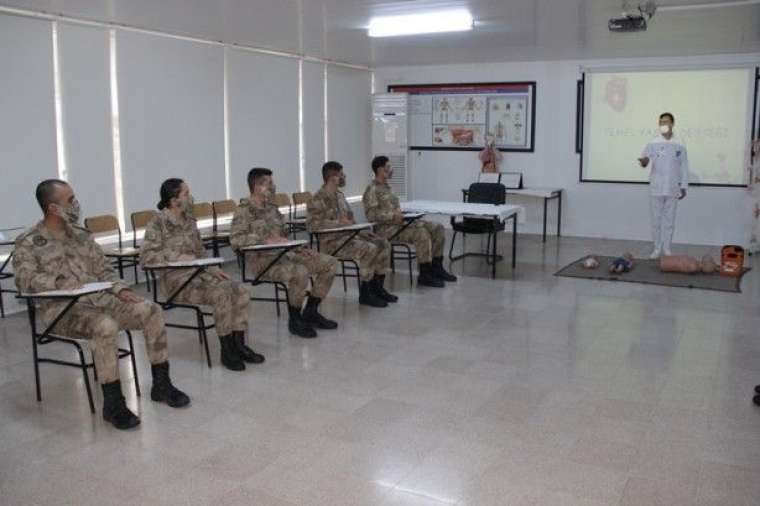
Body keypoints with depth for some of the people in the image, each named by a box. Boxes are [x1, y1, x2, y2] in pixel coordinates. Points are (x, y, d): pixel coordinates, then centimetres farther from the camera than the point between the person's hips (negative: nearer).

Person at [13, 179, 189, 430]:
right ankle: (113, 403, -25)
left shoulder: (80, 234, 15)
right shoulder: (28, 243, -2)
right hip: (62, 309, -6)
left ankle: (161, 384, -3)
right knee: (106, 326, -36)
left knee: (152, 311, -14)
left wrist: (120, 290, -2)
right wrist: (59, 282, -35)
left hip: (99, 298, 6)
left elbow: (103, 269, 17)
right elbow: (25, 278, -17)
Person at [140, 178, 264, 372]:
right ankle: (226, 350, -16)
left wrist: (213, 269, 4)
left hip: (198, 273, 7)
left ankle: (238, 344, -7)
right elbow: (145, 257, -17)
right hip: (176, 279, -7)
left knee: (241, 291, -14)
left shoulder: (189, 220, 13)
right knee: (221, 294, -29)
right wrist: (177, 257, -26)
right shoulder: (158, 223, -8)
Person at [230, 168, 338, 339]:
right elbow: (235, 239, -20)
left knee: (330, 263, -1)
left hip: (285, 253, 8)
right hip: (262, 259, -8)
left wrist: (300, 248, 5)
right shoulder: (244, 210, -7)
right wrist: (266, 240, -27)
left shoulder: (271, 207, 17)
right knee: (300, 272, -35)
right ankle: (295, 320, -13)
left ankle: (310, 312, 7)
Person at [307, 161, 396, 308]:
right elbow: (312, 224, -20)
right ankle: (364, 294, -16)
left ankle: (377, 287, 3)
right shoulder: (318, 199, -11)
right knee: (369, 249, -28)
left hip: (349, 234, 9)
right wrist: (338, 223, -25)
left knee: (383, 244, -6)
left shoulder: (340, 195, 17)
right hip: (332, 241, -9)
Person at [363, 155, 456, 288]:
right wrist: (393, 216, -24)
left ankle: (436, 267, 2)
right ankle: (424, 275, -23)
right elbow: (371, 214, -19)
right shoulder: (372, 190, -10)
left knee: (438, 228, -2)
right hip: (386, 228, -10)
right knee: (421, 232, -31)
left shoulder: (386, 186, 20)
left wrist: (402, 214, 7)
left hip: (398, 223, 10)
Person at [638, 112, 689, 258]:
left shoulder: (679, 145, 3)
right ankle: (657, 248, 14)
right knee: (656, 219, 4)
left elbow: (684, 167, 5)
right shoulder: (653, 143, 1)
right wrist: (643, 161, -37)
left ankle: (666, 248, 15)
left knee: (669, 219, 6)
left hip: (673, 188, 0)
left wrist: (683, 187, 2)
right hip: (656, 187, 0)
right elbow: (645, 157, -12)